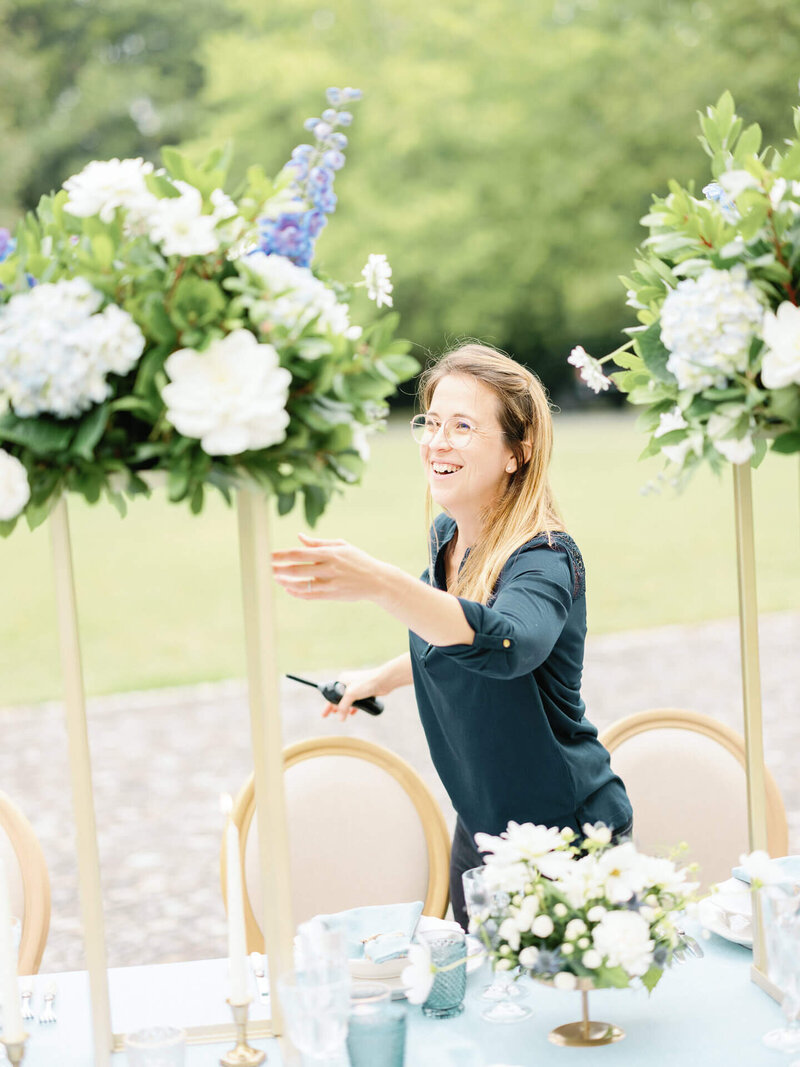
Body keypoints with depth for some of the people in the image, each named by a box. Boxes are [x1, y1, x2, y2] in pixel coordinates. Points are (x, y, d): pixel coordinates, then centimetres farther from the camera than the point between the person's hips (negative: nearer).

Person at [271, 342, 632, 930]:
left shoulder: (546, 560, -24)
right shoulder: (446, 536, -1)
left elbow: (508, 642, -49)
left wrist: (381, 583, -59)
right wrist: (381, 678, 20)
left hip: (569, 838, -7)